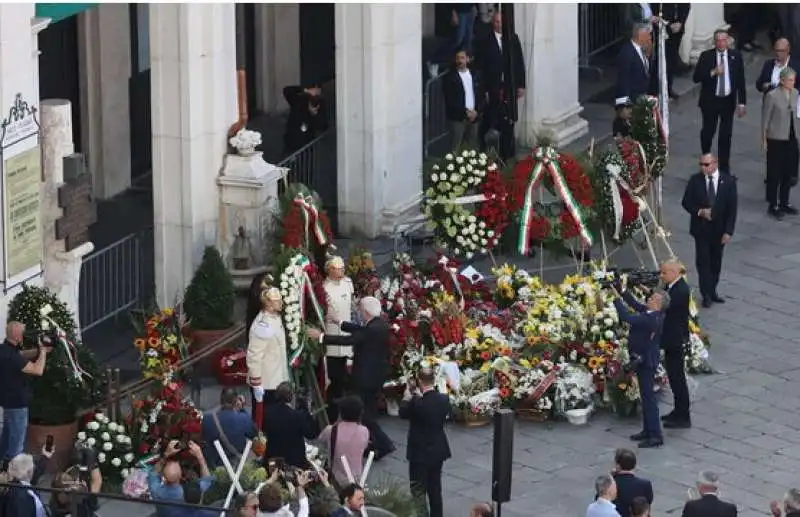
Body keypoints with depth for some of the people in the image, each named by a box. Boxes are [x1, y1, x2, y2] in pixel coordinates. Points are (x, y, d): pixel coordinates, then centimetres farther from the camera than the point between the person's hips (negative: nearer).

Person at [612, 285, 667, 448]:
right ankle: (648, 430, 28)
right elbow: (635, 305, 9)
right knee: (646, 396, 18)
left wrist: (617, 298, -24)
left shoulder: (652, 319, -28)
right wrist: (623, 291, -3)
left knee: (648, 397, -5)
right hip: (644, 360, 10)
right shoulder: (650, 313, -1)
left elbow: (627, 317, -32)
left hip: (646, 361, -10)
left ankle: (655, 436, -1)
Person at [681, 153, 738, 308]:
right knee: (703, 261, -3)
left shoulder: (728, 182, -6)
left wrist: (728, 231, -10)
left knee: (716, 262, 11)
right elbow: (686, 202, 2)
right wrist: (700, 211, -17)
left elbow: (732, 209, -5)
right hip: (701, 228, -1)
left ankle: (712, 291, 24)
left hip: (719, 229, 1)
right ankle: (706, 295, 2)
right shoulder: (695, 181, -5)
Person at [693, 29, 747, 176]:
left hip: (728, 101, 1)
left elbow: (741, 80, 0)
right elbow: (696, 77, -9)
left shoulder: (736, 56, -2)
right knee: (708, 132, 8)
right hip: (710, 101, -1)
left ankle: (724, 167, 15)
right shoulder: (706, 56, -6)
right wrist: (713, 72, -24)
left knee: (726, 135, 6)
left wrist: (742, 103, -3)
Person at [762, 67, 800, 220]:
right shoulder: (772, 96, -15)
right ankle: (773, 206, 14)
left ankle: (784, 203, 26)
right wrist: (764, 139, -8)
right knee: (774, 173, 4)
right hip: (776, 139, -5)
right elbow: (765, 118, -9)